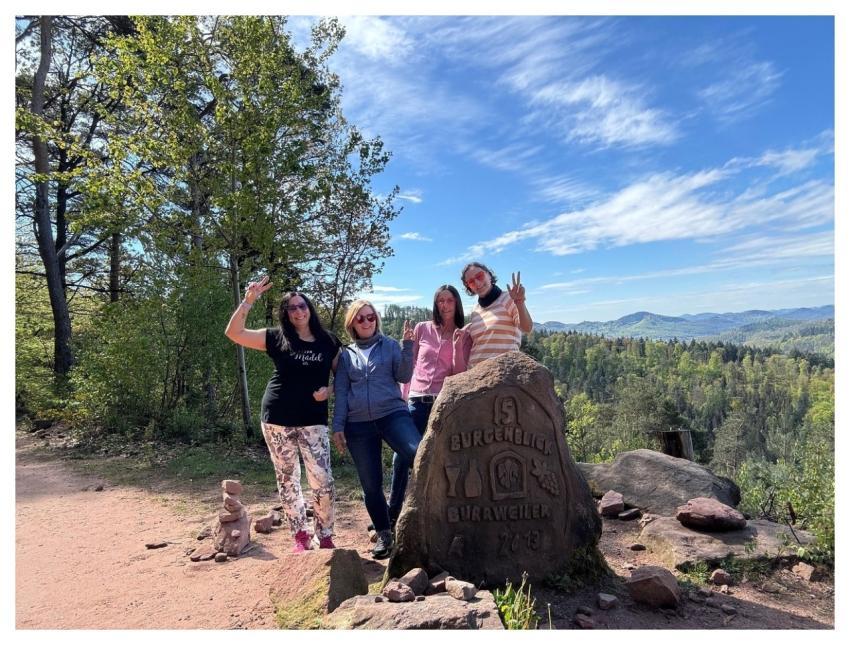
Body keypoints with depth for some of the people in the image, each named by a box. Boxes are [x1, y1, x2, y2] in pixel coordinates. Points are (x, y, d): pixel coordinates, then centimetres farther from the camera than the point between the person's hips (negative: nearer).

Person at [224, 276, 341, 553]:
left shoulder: (328, 342, 3)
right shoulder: (276, 338, 1)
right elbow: (233, 333, -5)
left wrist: (329, 389, -8)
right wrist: (248, 301, -15)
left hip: (314, 420, 0)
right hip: (278, 419, 1)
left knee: (323, 481, -6)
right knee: (287, 479, 9)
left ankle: (326, 537, 14)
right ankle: (300, 536, 25)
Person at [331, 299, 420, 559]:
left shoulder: (390, 346, 8)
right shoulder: (346, 355, 13)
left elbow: (403, 376, -2)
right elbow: (340, 393, 11)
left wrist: (407, 345, -13)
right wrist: (338, 427, 4)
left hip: (392, 414, -2)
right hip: (358, 424, 2)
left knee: (419, 455, -30)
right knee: (371, 484, 6)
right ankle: (383, 534, 22)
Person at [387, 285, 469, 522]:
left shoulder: (464, 336, 7)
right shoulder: (421, 329, 7)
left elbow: (460, 374, 0)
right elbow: (409, 365, 11)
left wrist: (457, 345, -12)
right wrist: (403, 397, 8)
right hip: (417, 401, 1)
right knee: (401, 458, 0)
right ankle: (392, 515, 15)